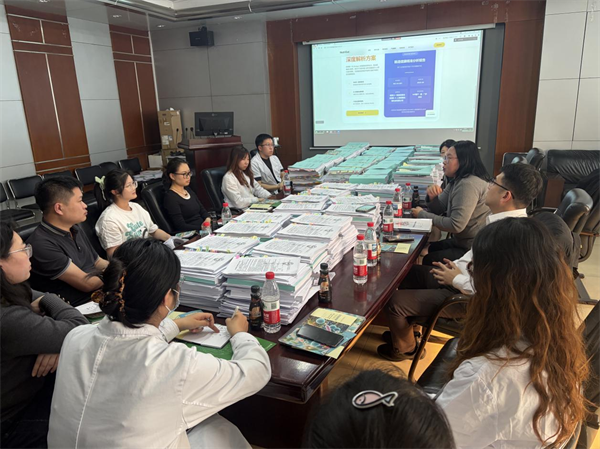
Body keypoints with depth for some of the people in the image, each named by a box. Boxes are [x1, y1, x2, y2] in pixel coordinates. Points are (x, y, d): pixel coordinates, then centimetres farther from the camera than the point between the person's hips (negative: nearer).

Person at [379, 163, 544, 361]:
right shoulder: (507, 219, -3)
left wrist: (457, 280, -19)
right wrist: (458, 265, 2)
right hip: (465, 276, 10)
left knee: (394, 302, -9)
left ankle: (405, 347, 23)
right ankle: (405, 330, 36)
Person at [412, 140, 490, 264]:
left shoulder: (468, 184, -23)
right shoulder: (456, 181, 9)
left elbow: (456, 225, -29)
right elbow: (437, 210, 11)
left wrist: (422, 214, -18)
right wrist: (432, 197, -12)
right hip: (462, 241, 9)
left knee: (428, 260, -3)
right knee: (428, 249, 17)